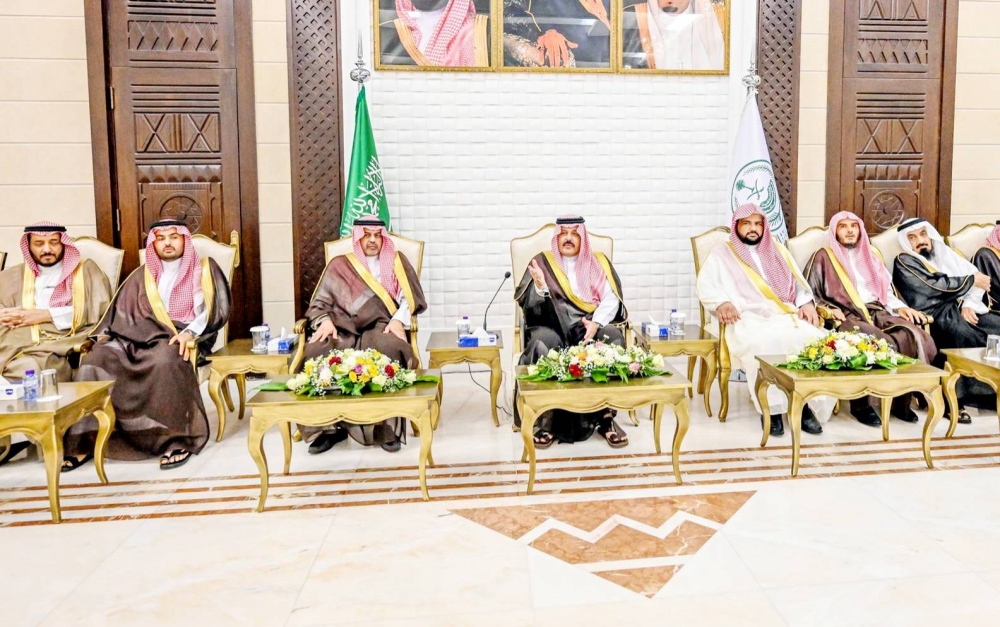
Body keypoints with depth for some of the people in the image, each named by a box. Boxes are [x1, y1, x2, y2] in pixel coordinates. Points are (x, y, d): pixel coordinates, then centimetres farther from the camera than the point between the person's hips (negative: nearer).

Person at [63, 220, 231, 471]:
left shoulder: (204, 270, 11)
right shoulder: (142, 276, 24)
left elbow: (215, 309, -3)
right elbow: (122, 312, 19)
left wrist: (189, 332, -18)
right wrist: (106, 335, 0)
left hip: (178, 338, -4)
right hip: (139, 337, 5)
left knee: (165, 361, -39)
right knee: (94, 361, -22)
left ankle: (178, 440, -31)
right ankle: (84, 442, -18)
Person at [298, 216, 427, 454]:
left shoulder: (396, 261, 18)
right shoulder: (339, 265, 19)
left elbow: (410, 297, 6)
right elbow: (319, 303, 14)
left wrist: (398, 320, -14)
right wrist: (325, 321, -9)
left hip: (381, 327, -1)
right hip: (344, 329, 2)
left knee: (388, 349, -38)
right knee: (316, 352, -30)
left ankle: (387, 426, -26)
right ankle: (329, 426, -19)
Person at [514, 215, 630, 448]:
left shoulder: (598, 262, 15)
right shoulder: (542, 262, 11)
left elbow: (611, 298, 1)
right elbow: (530, 305, 0)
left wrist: (596, 322, -18)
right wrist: (540, 285, -22)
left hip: (590, 327, 2)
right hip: (553, 326, -1)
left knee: (613, 336, -31)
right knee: (542, 342, -36)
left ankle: (606, 416, -26)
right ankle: (545, 420, -30)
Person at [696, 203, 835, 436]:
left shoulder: (778, 251, 28)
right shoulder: (721, 254, 17)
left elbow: (798, 282, 23)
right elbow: (705, 285, 4)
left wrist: (806, 302, 2)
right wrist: (722, 303, -16)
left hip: (787, 315, 4)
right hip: (749, 319, -4)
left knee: (817, 340, -27)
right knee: (762, 344, -39)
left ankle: (808, 405, -19)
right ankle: (772, 408, -27)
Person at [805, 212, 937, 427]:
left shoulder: (871, 255, 26)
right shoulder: (824, 256, 11)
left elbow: (887, 291, 25)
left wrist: (900, 307, 5)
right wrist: (829, 310, -13)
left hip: (877, 312, 5)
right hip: (847, 316, -5)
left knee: (915, 337, -25)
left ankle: (902, 400, -14)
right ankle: (862, 404, -22)